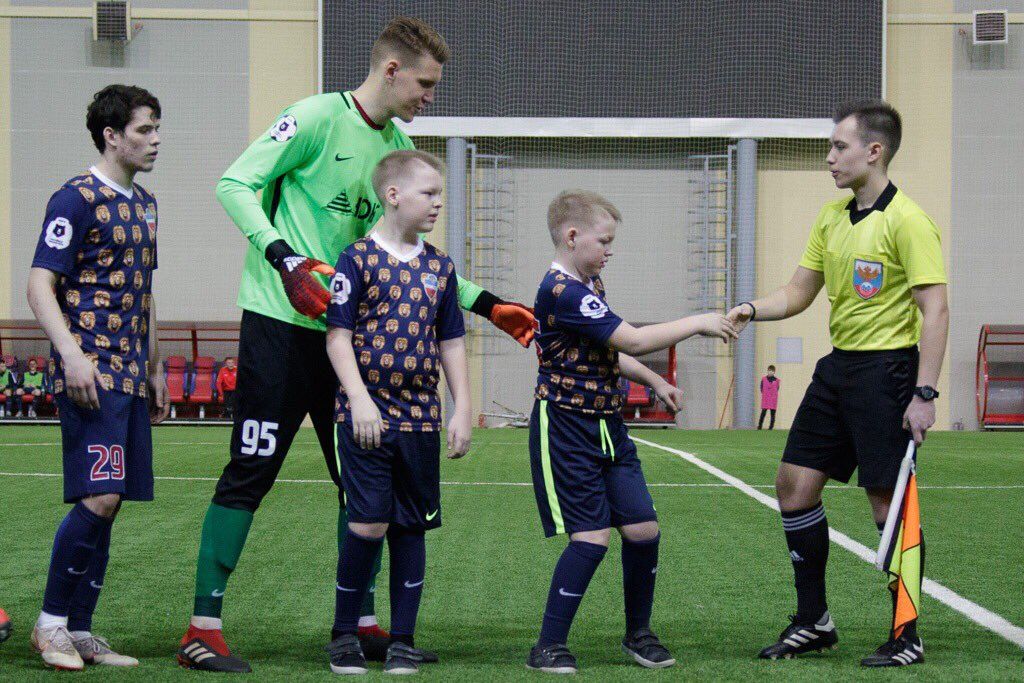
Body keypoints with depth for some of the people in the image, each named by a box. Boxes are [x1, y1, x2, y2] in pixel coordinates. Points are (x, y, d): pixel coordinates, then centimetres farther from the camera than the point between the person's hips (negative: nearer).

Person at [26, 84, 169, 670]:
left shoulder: (144, 204, 18)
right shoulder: (77, 200, -7)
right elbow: (40, 285, -11)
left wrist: (155, 369, 24)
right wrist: (72, 354, -22)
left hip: (131, 375, 8)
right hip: (92, 373, -8)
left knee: (109, 503, 7)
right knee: (99, 496, -15)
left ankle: (80, 631, 12)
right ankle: (51, 622, -3)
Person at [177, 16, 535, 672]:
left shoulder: (400, 148, 13)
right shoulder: (318, 118, -9)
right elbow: (235, 184, -11)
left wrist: (487, 305, 15)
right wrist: (286, 260, -23)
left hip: (348, 329, 8)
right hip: (280, 322, -7)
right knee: (251, 470, -8)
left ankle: (360, 623, 19)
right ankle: (203, 627, -3)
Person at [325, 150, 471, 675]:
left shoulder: (439, 267, 11)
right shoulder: (357, 259, -4)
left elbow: (451, 343, 15)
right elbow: (338, 335, -6)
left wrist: (462, 410, 9)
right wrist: (360, 399, -15)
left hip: (421, 417, 5)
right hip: (367, 415, -5)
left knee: (411, 527, 7)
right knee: (369, 523, -8)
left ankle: (403, 639, 15)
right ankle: (345, 634, 8)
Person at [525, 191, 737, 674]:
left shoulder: (589, 286, 12)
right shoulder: (562, 292, -21)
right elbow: (633, 341, -24)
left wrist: (655, 382, 20)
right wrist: (698, 323, -16)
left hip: (608, 427, 9)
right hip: (565, 429, -9)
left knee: (643, 528, 6)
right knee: (592, 535, -11)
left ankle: (638, 634, 23)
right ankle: (549, 647, -1)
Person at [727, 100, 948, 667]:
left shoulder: (906, 221, -14)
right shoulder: (830, 219, 11)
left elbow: (935, 311, -17)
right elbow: (800, 292, 17)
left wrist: (924, 394, -21)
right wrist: (753, 310, -4)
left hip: (886, 369, -8)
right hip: (838, 366, 8)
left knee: (889, 502, -3)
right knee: (794, 485, 7)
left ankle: (907, 638, 8)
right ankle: (813, 621, 19)